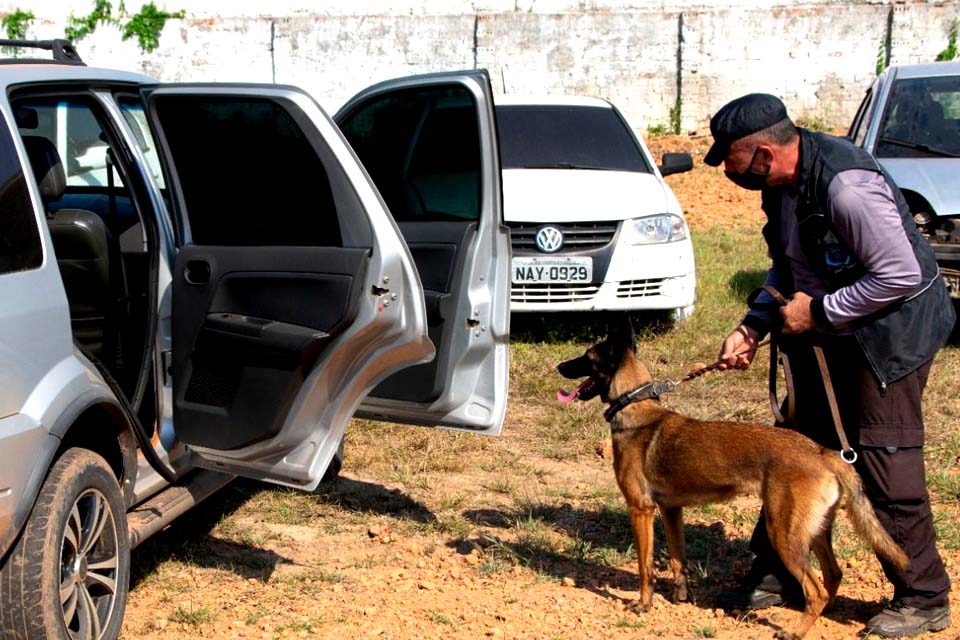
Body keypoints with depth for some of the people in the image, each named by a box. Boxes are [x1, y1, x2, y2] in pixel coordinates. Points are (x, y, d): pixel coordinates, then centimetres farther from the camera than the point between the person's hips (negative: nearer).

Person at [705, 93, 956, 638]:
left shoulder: (846, 185, -29)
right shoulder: (782, 182, 1)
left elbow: (900, 273, -27)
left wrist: (818, 311, -19)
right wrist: (754, 328, 2)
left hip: (891, 328, -9)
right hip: (827, 333, 9)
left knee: (885, 461, -8)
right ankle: (778, 577, 25)